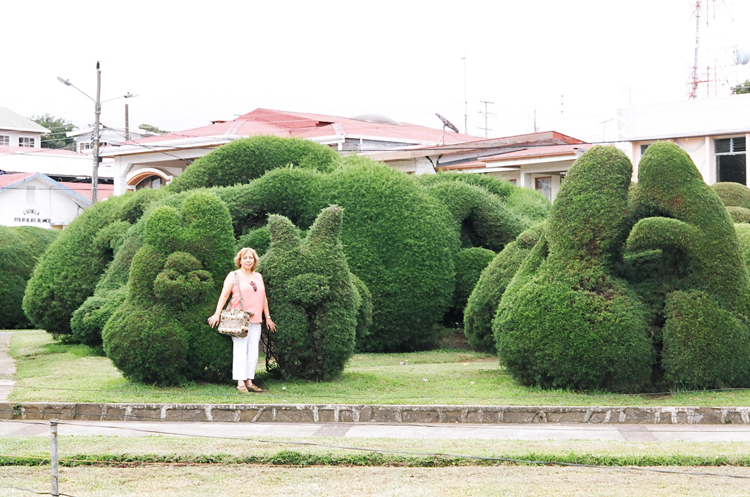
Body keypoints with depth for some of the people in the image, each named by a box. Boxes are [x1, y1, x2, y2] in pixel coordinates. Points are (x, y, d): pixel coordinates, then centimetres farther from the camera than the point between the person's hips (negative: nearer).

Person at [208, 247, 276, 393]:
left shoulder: (258, 277, 18)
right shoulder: (233, 276, 3)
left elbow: (263, 298, 23)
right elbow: (224, 295, -4)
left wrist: (268, 317, 21)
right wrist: (217, 314, -14)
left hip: (255, 320, 5)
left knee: (253, 351, 2)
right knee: (241, 349, -9)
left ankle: (249, 382, 6)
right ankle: (240, 382, -11)